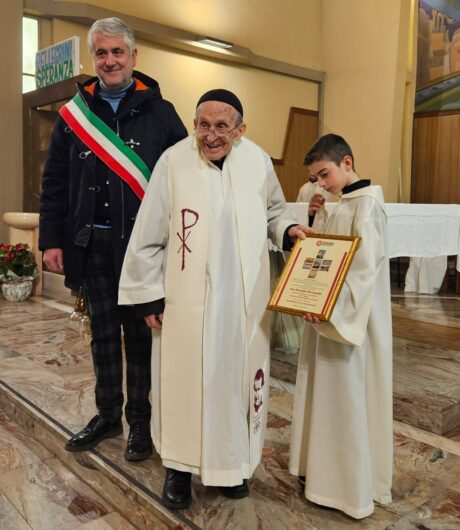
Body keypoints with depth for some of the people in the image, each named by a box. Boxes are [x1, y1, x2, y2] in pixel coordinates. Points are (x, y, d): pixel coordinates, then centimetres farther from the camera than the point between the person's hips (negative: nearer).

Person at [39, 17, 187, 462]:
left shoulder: (159, 112, 1)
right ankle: (108, 415, 29)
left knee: (140, 333, 7)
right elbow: (54, 184, 9)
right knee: (103, 333, 13)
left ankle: (140, 421, 22)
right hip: (91, 243, 3)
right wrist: (52, 241, 3)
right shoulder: (73, 113, 8)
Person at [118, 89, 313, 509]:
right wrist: (150, 296, -4)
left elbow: (273, 209, 14)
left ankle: (235, 461, 35)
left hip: (245, 298, 3)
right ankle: (180, 466, 30)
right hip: (189, 298, -3)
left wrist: (289, 229, -7)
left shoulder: (258, 161, -4)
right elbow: (148, 236, -6)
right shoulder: (173, 162, -13)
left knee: (239, 377, 14)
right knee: (185, 380, 8)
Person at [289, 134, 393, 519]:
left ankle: (350, 487, 17)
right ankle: (324, 466, 33)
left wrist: (330, 304, -30)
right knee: (328, 393, 17)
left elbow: (365, 266, -24)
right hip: (329, 312, 9)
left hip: (352, 318, -9)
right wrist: (318, 219, 5)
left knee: (348, 397, 1)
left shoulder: (367, 203, -15)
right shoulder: (339, 204, 12)